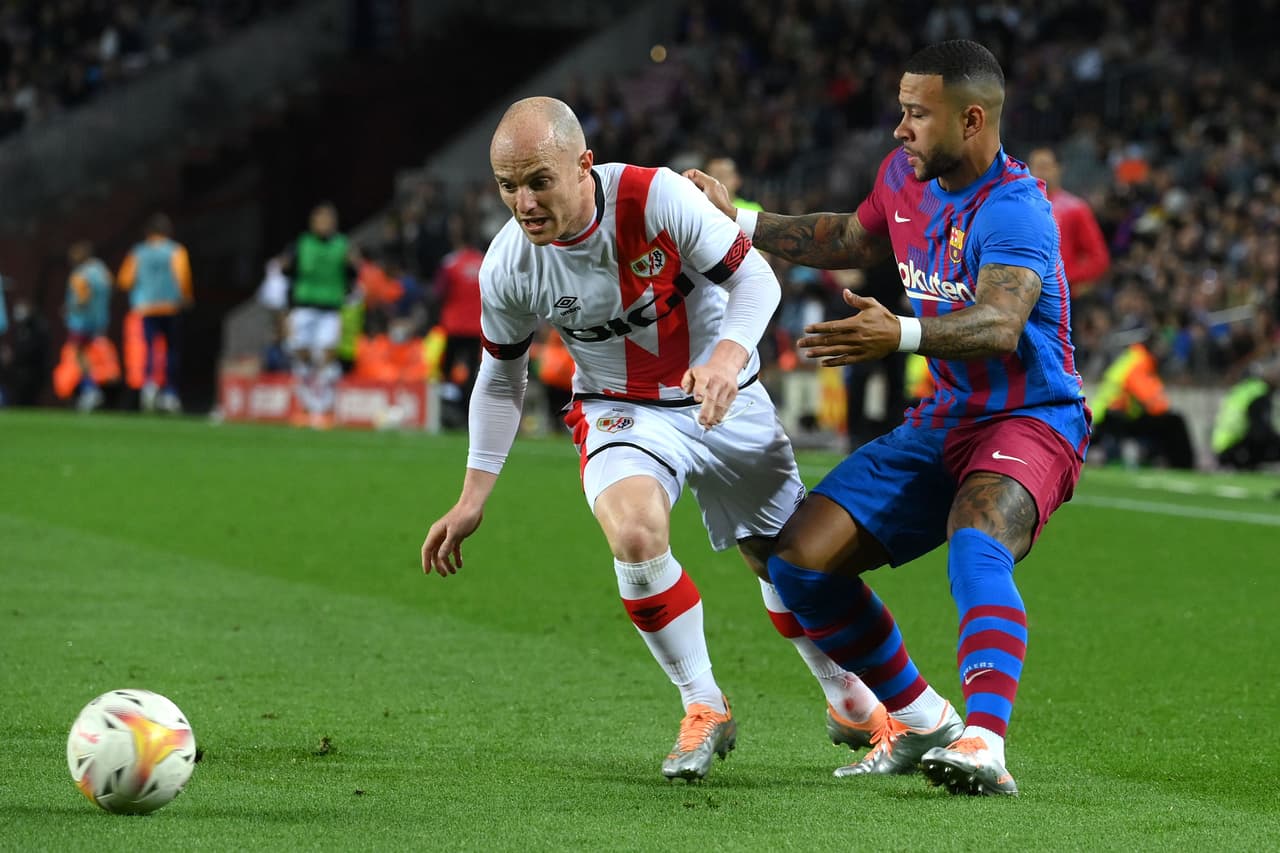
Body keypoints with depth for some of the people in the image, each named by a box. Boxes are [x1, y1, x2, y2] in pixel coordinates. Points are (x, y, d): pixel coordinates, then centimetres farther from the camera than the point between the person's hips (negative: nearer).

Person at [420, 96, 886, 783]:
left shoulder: (657, 198, -26)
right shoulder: (507, 269, -17)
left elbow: (753, 277, -16)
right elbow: (500, 378, 1)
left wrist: (730, 352, -36)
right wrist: (473, 497, 0)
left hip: (725, 402, 0)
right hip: (621, 412, 0)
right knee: (634, 534, -30)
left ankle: (849, 701, 36)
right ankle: (703, 712, -9)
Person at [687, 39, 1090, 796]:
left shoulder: (1013, 210, -23)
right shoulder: (905, 175, 3)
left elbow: (1000, 325, -40)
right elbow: (853, 239, 26)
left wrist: (902, 335, -56)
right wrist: (743, 223, 26)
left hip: (1030, 419, -8)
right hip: (943, 422, 8)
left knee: (976, 542, -39)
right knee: (801, 562, -1)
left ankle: (984, 745, -55)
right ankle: (920, 722, 13)